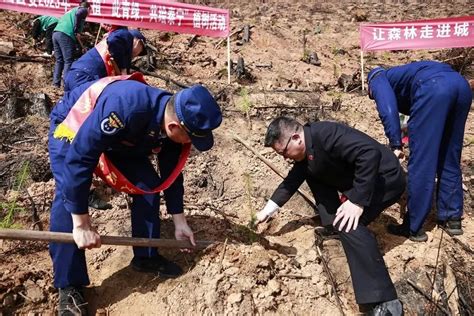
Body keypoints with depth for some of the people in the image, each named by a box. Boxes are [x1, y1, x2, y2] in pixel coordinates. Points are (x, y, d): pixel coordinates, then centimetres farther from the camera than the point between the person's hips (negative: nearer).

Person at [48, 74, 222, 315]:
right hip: (72, 124, -6)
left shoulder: (173, 121, -21)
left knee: (148, 184, -6)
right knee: (69, 195, -22)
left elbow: (171, 172, -6)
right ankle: (69, 287, -10)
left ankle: (146, 256, 12)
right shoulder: (125, 107, -45)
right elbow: (78, 158, -42)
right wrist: (81, 224, -38)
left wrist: (179, 221, 0)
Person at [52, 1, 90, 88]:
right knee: (68, 61, -5)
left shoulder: (72, 10, 36)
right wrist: (76, 30, -7)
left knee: (59, 60, 14)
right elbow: (78, 14, -14)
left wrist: (82, 46, 35)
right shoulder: (84, 10, 12)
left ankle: (56, 83, 13)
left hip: (56, 33, 8)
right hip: (65, 35, -8)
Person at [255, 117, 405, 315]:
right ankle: (333, 220, 18)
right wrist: (267, 210, 16)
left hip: (385, 178, -10)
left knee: (347, 223, -29)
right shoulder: (305, 150, 3)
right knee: (310, 171, 12)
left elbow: (370, 152, -35)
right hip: (359, 181, 10)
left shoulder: (325, 135, -28)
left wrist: (357, 200, -33)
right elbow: (292, 181, 15)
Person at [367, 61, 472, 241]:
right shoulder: (400, 76, 41)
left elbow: (387, 108, -2)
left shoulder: (378, 79, 23)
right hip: (461, 85, 8)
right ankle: (452, 219, 28)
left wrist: (395, 145, -3)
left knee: (420, 163, 0)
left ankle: (413, 228, 8)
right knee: (450, 161, 19)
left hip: (433, 87, -8)